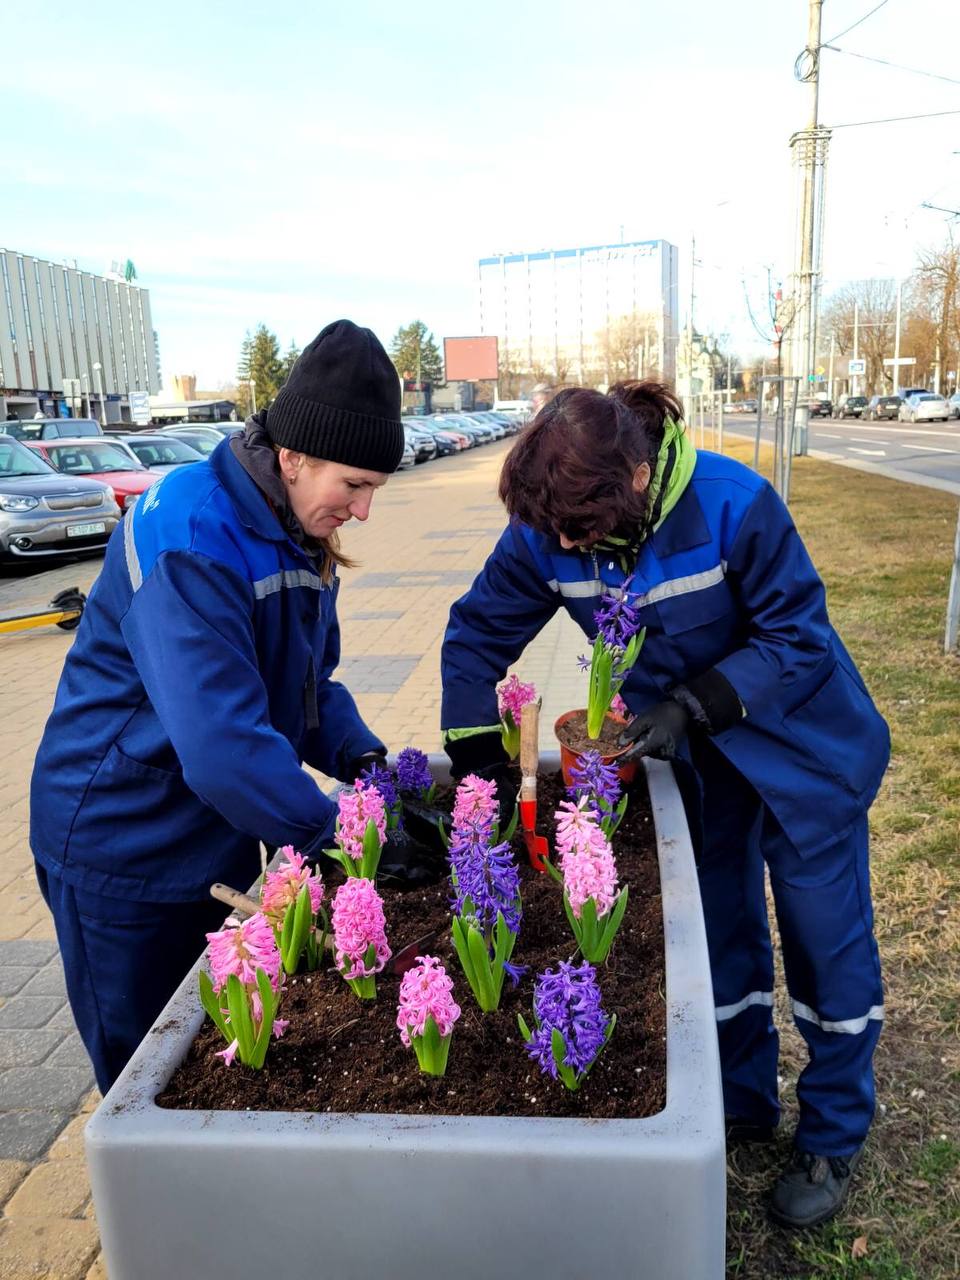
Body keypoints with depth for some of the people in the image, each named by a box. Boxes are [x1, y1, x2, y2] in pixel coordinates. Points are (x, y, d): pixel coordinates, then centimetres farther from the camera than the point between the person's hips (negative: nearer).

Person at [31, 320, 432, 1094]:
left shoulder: (301, 537, 0)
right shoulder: (189, 540, -28)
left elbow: (311, 683, 6)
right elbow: (221, 743, -35)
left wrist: (361, 757, -11)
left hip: (220, 842, 8)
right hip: (125, 855, -7)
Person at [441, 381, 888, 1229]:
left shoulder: (732, 504, -31)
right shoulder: (548, 531, -19)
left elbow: (799, 638, -22)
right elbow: (477, 633, -9)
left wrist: (693, 707, -32)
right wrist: (479, 764, -12)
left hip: (801, 740, -3)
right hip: (688, 751, 4)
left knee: (827, 940, 8)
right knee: (720, 931, 16)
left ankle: (833, 1140, 31)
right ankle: (742, 1105, 39)